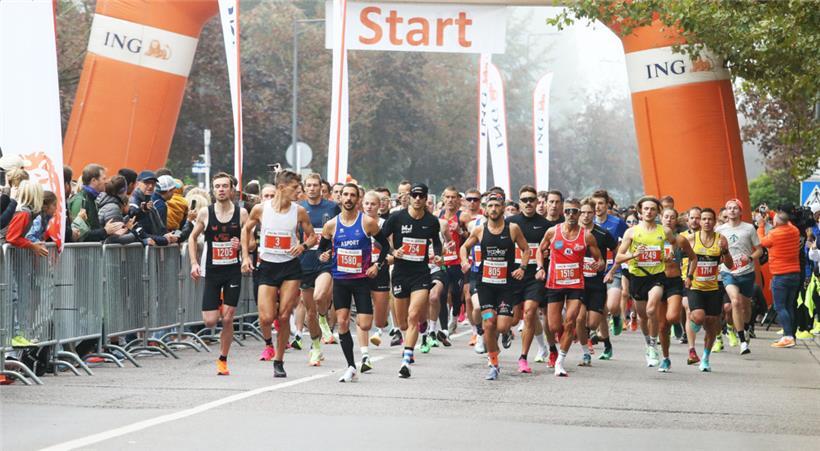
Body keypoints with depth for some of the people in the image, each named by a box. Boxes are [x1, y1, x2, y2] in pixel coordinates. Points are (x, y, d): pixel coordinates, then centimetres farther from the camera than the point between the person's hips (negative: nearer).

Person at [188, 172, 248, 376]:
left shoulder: (241, 213, -4)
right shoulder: (205, 213, -3)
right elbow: (193, 237, 9)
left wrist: (242, 245, -17)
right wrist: (194, 263, -1)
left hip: (233, 270, 0)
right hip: (212, 270, 0)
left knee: (227, 319, -2)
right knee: (210, 321, -3)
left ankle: (223, 359, 15)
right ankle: (218, 303, 34)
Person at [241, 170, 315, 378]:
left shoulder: (299, 211, -4)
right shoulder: (260, 209, -5)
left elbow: (312, 235, 8)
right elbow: (246, 230, 12)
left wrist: (303, 245, -13)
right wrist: (246, 256, 5)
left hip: (291, 267, 0)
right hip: (267, 267, 0)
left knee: (284, 316, -3)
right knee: (266, 317, -8)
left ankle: (279, 361, 11)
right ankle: (268, 343, 27)